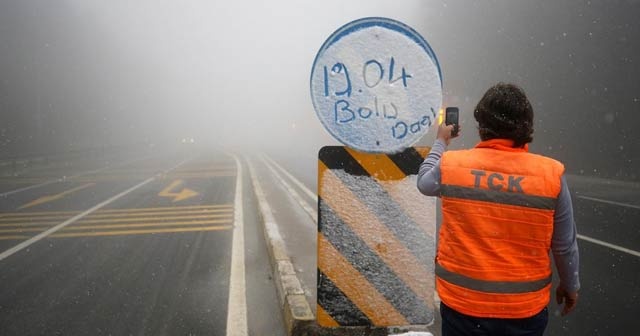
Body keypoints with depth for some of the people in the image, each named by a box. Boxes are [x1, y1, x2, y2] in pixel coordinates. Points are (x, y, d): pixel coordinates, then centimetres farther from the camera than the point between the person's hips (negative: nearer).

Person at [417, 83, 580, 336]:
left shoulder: (450, 166, -12)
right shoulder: (551, 174, -13)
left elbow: (424, 182, 11)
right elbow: (565, 246, -4)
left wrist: (441, 142, 25)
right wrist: (570, 285, 14)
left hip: (461, 303, 0)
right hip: (525, 308, 0)